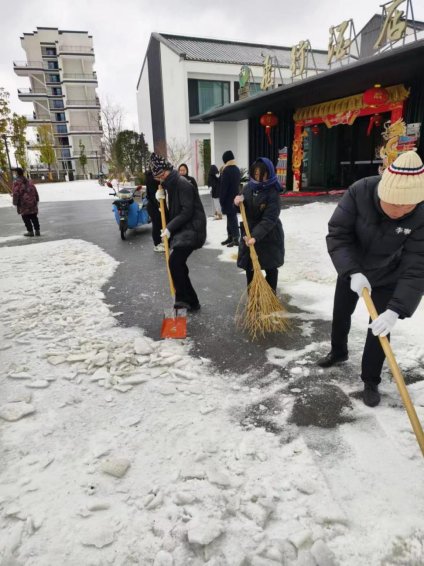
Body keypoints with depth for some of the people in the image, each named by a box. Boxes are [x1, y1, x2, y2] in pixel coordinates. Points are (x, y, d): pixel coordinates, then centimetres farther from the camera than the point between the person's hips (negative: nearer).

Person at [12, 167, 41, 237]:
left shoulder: (17, 182, -10)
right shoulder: (29, 181, 10)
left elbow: (16, 194, -13)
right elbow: (35, 191, 12)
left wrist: (15, 203, -7)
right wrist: (36, 200, 17)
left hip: (23, 203, -6)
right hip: (32, 202, 6)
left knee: (26, 218, 3)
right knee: (34, 217, 10)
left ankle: (30, 231, 3)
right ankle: (37, 231, 11)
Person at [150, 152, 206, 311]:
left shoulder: (182, 184, -14)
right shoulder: (168, 185, 15)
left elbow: (187, 212, -21)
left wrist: (169, 228, -19)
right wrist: (160, 197, 2)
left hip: (191, 229, -10)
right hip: (180, 230, 10)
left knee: (175, 262, -21)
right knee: (178, 264, 10)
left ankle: (184, 299, -11)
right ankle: (190, 301, 20)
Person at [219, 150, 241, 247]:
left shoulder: (226, 170, -16)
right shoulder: (237, 169, 10)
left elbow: (223, 186, -18)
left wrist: (221, 199, -12)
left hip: (228, 199, -9)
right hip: (235, 197, 9)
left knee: (231, 218, -5)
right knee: (232, 217, 14)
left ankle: (235, 238, -3)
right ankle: (230, 237, 22)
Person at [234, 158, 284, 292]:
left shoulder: (273, 193, -18)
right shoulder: (248, 187, 0)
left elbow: (269, 219, -25)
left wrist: (255, 236, -33)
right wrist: (238, 201, -15)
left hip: (269, 236, -5)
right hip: (249, 232, 5)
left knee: (270, 267, 9)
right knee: (249, 267, 11)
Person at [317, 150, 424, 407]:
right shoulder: (359, 192, -31)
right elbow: (337, 234, -26)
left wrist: (395, 310, -39)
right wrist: (352, 271, -37)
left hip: (389, 277, -1)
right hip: (352, 269, 2)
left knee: (380, 329, 0)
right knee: (341, 313, 19)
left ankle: (371, 381, 23)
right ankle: (338, 352, 48)